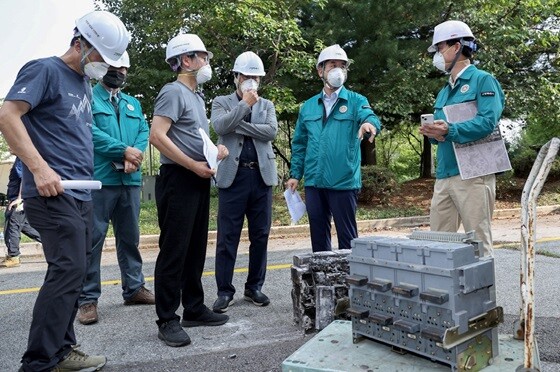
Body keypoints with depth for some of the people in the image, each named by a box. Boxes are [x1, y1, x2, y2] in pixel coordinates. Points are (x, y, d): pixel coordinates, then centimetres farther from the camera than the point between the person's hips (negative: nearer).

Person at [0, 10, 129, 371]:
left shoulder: (85, 83, 19)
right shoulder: (45, 70, -5)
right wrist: (39, 168, -23)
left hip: (81, 193, 9)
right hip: (53, 193, -9)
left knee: (72, 272, 11)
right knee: (69, 270, -11)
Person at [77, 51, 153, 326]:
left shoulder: (133, 104, 21)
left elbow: (144, 132, 8)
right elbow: (90, 132, -12)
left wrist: (134, 156, -11)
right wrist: (123, 150, -16)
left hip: (130, 180, 6)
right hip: (98, 179, -5)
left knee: (130, 236, 13)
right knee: (93, 238, -4)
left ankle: (134, 288, 24)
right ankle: (88, 299, 5)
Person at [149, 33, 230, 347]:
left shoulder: (197, 97, 21)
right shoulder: (174, 92, -8)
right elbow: (157, 136, -19)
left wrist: (216, 148, 9)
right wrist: (194, 165, -19)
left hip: (199, 180, 10)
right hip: (178, 180, -9)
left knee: (196, 249, 13)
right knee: (174, 250, -4)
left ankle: (195, 309, 25)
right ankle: (167, 320, 7)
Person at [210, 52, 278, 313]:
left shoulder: (267, 105, 16)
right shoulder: (221, 102, 10)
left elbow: (271, 131, -3)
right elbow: (220, 126, -11)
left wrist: (238, 124, -7)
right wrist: (245, 104, -9)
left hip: (262, 175, 3)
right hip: (233, 176, -2)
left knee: (260, 235, 7)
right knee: (227, 237, -1)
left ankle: (254, 287, 20)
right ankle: (224, 291, 10)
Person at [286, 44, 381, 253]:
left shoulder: (356, 101, 3)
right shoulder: (308, 106, 12)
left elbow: (370, 117, -18)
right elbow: (299, 144, 14)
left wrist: (369, 124, -41)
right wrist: (295, 174, 7)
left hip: (344, 182, -3)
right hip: (314, 182, 4)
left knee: (347, 237, 5)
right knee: (318, 236, 13)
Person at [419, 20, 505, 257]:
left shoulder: (483, 80, -1)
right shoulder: (444, 91, 21)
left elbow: (488, 121, -16)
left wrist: (449, 131, -26)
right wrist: (434, 133, -5)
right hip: (444, 175, 7)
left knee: (478, 242, -1)